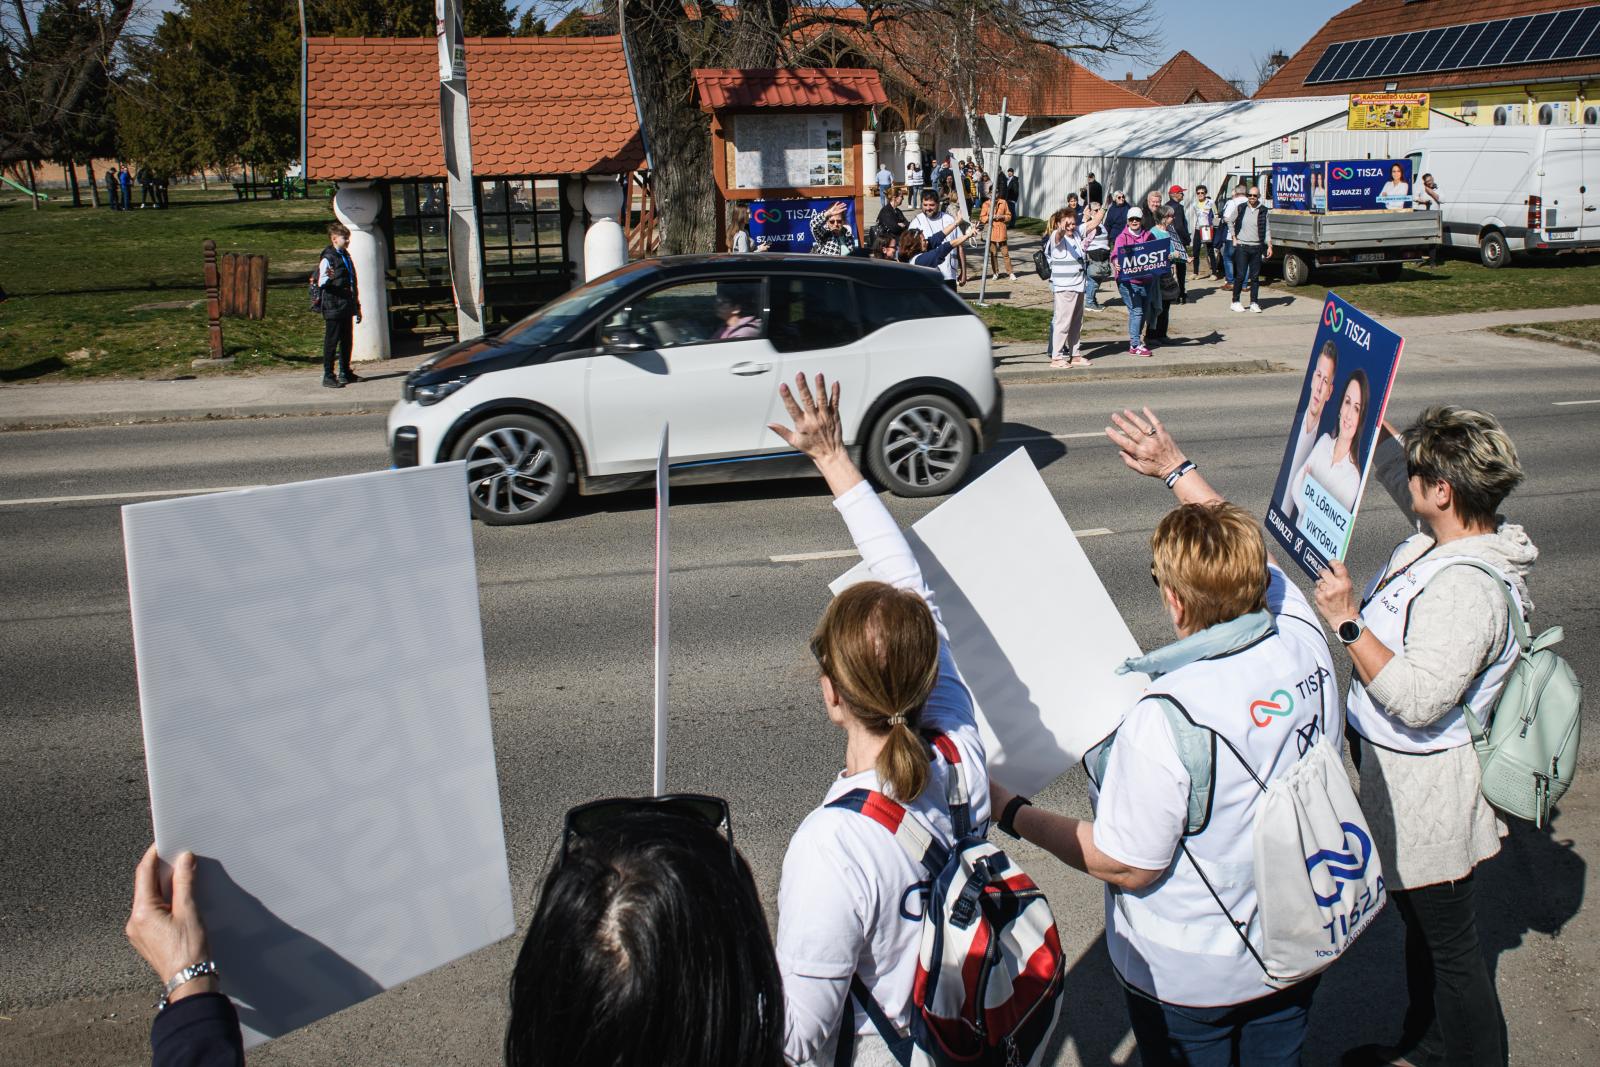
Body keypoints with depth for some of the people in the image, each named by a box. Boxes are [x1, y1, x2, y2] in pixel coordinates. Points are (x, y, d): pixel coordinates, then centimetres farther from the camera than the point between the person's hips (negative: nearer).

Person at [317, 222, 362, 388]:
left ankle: (345, 373, 24)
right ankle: (328, 376, 0)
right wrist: (327, 278, -40)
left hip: (346, 307, 8)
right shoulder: (328, 258, -10)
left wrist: (356, 307, 21)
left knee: (347, 340, 13)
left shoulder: (346, 256, 15)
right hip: (333, 307, -8)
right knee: (331, 342, -4)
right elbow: (320, 283, -16)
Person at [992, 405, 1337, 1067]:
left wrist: (1012, 815, -14)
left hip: (1190, 975, -6)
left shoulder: (1163, 719, -35)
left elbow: (1125, 866, -25)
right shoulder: (1303, 639, -16)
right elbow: (1243, 551, 5)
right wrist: (1178, 469, 17)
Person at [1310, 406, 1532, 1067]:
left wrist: (1349, 623, -30)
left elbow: (1418, 701, -34)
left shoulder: (1469, 589, -30)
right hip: (1399, 771, 10)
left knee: (1449, 943, 8)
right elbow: (1391, 464, 15)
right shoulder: (1445, 537, -2)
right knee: (1421, 921, 26)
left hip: (1426, 790, -10)